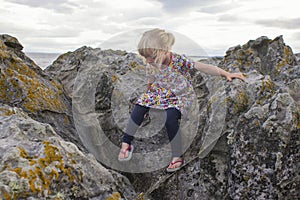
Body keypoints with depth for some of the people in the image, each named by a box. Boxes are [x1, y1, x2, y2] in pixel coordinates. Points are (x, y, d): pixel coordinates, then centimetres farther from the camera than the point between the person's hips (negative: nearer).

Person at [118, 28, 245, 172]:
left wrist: (226, 74, -34)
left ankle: (177, 157, -23)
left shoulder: (179, 60, -24)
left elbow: (202, 67, -29)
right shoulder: (151, 66, -7)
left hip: (182, 96, -5)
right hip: (162, 93, 5)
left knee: (171, 116, -34)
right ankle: (126, 143, -4)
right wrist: (148, 102, 9)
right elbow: (151, 85, 8)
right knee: (140, 105, -16)